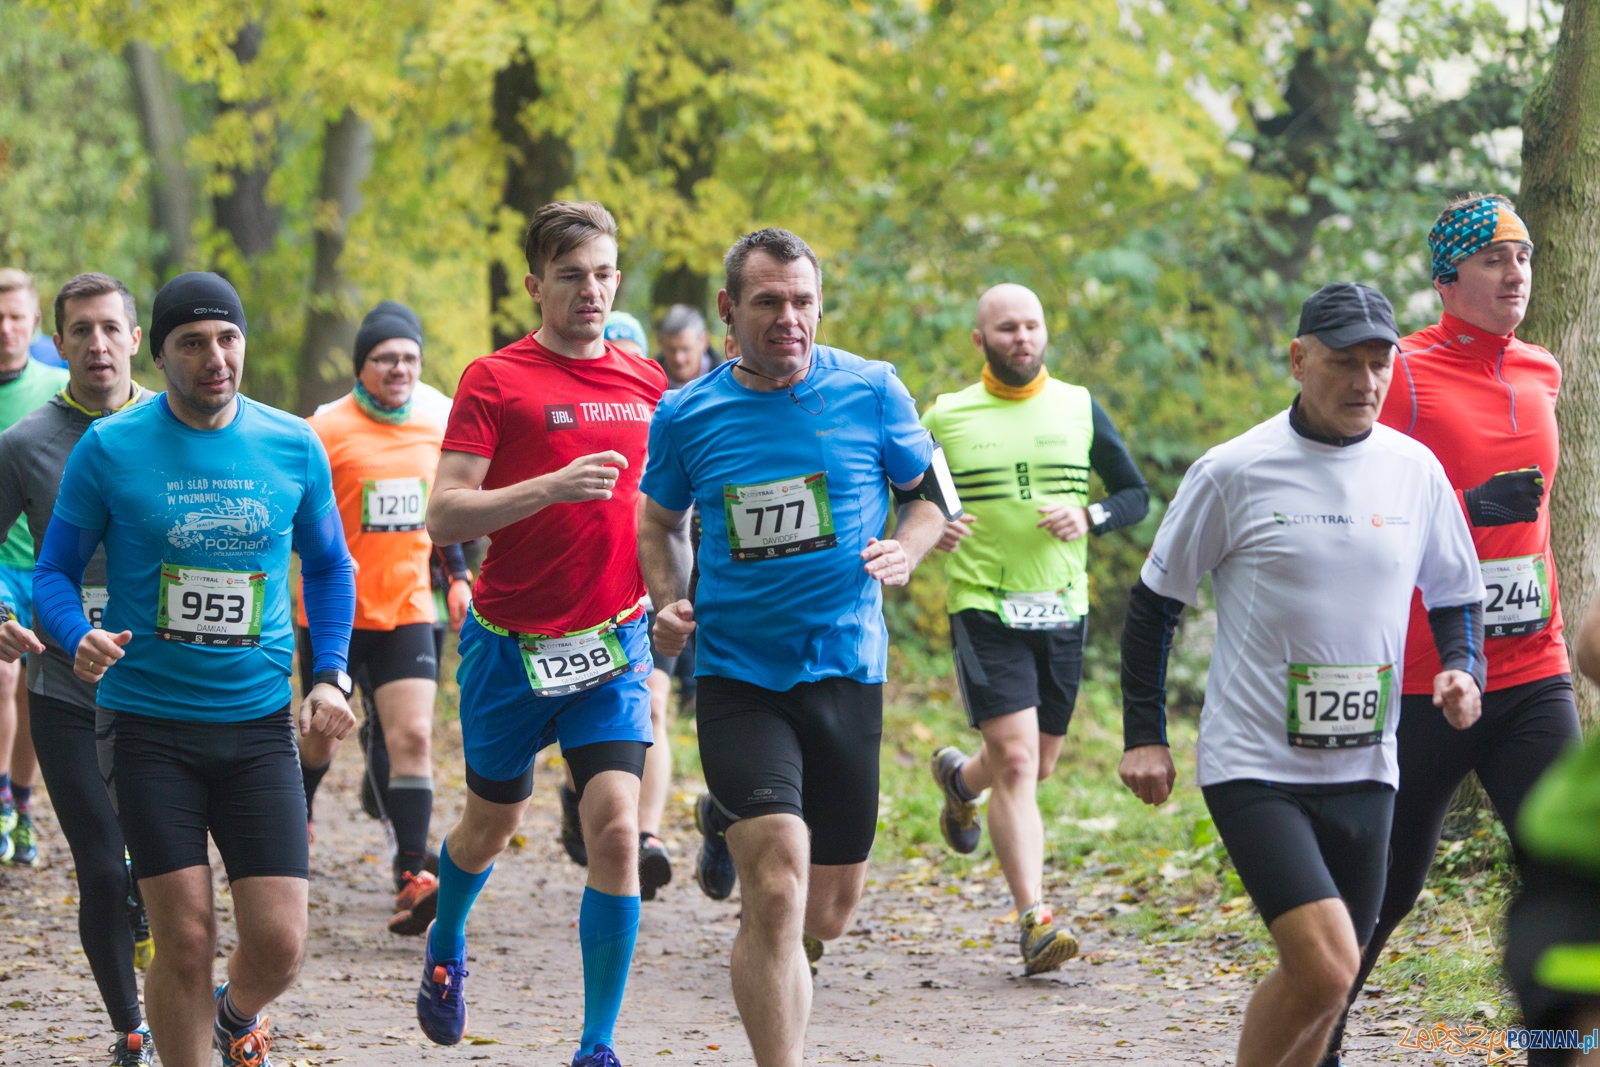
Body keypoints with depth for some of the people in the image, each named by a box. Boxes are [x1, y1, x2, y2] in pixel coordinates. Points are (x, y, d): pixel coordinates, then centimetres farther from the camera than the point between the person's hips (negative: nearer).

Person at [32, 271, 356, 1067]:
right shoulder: (109, 449, -4)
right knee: (184, 940, -7)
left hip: (259, 721, 2)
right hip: (149, 724, -2)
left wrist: (329, 676, 3)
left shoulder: (294, 448, 2)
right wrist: (79, 638, -19)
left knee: (279, 943, -3)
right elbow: (54, 572, 3)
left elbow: (329, 566, 16)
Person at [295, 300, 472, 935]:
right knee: (322, 735, 13)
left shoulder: (434, 431, 6)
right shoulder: (327, 431, -11)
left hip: (406, 609, 3)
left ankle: (412, 878, -18)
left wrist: (458, 574, 18)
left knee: (413, 736, -12)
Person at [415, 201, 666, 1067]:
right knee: (492, 824, 16)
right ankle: (445, 948, 49)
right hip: (510, 644, -2)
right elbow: (445, 516, -15)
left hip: (613, 641, 2)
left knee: (615, 833, -13)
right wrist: (553, 486, -26)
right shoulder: (496, 380, -8)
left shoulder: (647, 384, 6)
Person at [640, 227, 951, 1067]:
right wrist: (668, 603, -2)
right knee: (779, 895, -20)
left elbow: (929, 494, 10)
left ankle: (732, 825, 44)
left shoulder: (871, 392, -2)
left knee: (826, 916, 12)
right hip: (737, 676, -2)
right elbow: (660, 523, 16)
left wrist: (903, 552, -11)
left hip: (846, 672, 2)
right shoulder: (686, 415, -1)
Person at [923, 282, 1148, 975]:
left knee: (1038, 763, 15)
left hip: (1061, 608, 4)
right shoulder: (946, 417, 1)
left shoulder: (1080, 408, 6)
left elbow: (1137, 496, 11)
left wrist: (1089, 517, -10)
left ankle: (959, 778, 49)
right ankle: (1035, 921, -17)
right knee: (1016, 761, -16)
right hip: (984, 610, -3)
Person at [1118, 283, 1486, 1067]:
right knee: (1325, 967, -19)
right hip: (1253, 767, -5)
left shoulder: (1415, 471, 5)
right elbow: (1153, 603, 2)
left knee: (1323, 978, 9)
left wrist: (1463, 670, -3)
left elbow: (1455, 597, 18)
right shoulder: (1234, 472, -7)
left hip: (1363, 772, 5)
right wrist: (1144, 735, -2)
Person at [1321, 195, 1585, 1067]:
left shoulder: (1540, 375, 11)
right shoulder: (1404, 375, -9)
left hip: (1531, 675, 5)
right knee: (1390, 886, 7)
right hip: (1424, 678, -5)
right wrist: (1469, 509, -24)